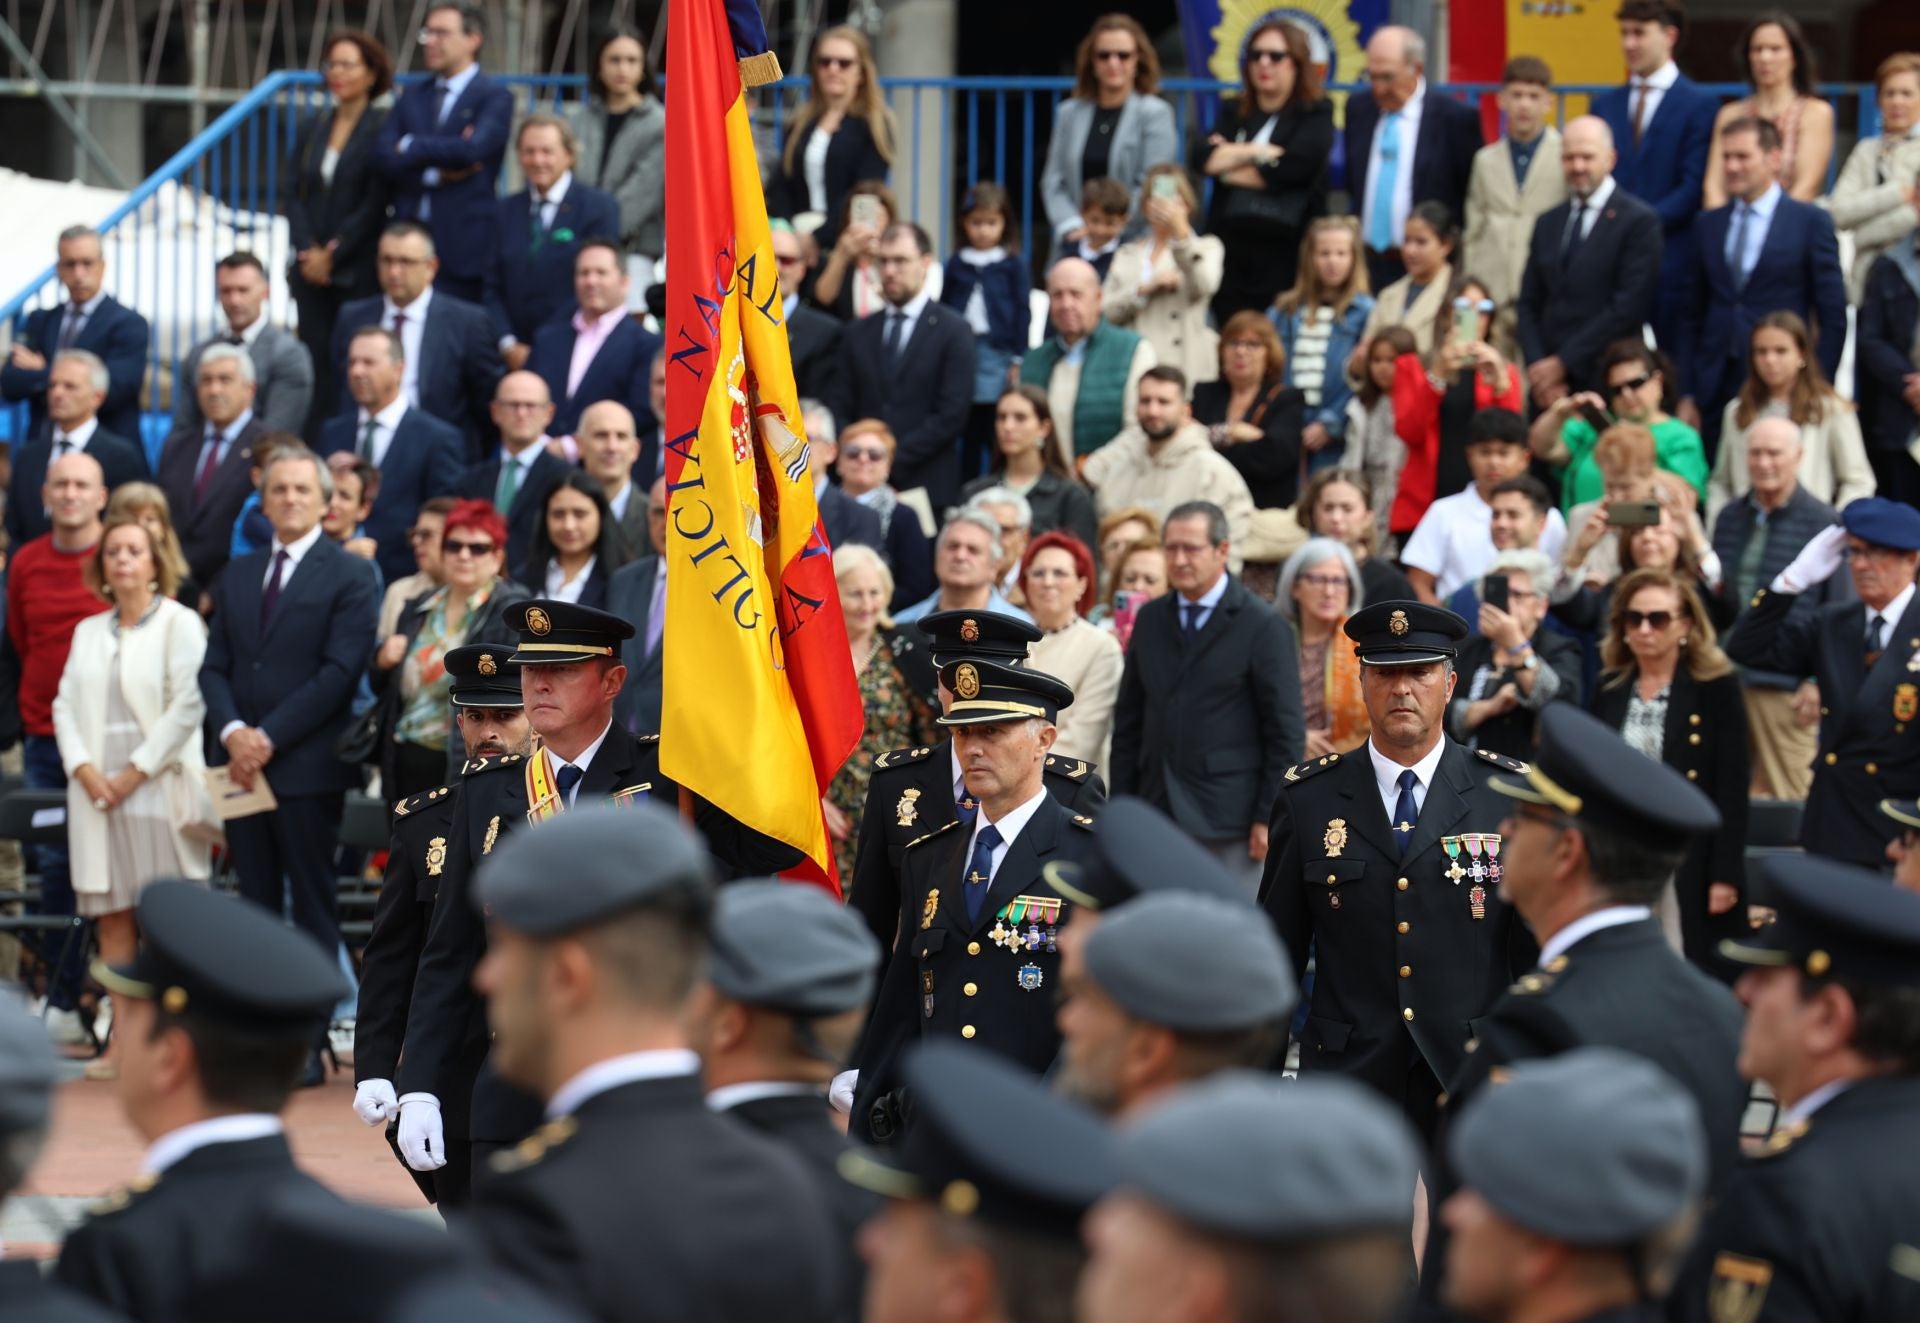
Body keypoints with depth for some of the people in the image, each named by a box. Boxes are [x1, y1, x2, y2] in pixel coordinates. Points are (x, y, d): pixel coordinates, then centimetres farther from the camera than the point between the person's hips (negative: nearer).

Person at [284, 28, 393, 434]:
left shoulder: (383, 127, -3)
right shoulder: (311, 127, 14)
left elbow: (376, 202, -8)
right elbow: (291, 193, 10)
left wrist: (333, 253, -10)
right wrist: (307, 250, -5)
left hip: (358, 269, -5)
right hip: (311, 269, 5)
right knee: (316, 363, 1)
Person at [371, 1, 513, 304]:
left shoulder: (495, 97, -1)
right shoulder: (413, 97, 15)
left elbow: (474, 148, -19)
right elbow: (383, 157, 4)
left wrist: (411, 147, -5)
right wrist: (435, 174, -12)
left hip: (462, 249, -5)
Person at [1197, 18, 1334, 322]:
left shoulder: (1315, 115, 2)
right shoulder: (1234, 114, 15)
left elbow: (1287, 171, -12)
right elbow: (1204, 160, 0)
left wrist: (1228, 163, 1)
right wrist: (1260, 152, -10)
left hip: (1287, 254, -4)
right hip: (1232, 252, 4)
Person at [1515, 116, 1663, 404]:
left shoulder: (1639, 221, -3)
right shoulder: (1547, 224, 16)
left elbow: (1629, 307, -11)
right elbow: (1529, 304, 14)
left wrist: (1563, 362, -11)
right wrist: (1537, 368, -3)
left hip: (1606, 385, -5)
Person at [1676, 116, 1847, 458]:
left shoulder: (1810, 222, 1)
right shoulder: (1709, 224, 13)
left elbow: (1833, 317, 0)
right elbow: (1691, 314, 13)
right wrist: (1687, 394, 6)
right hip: (1715, 390, 4)